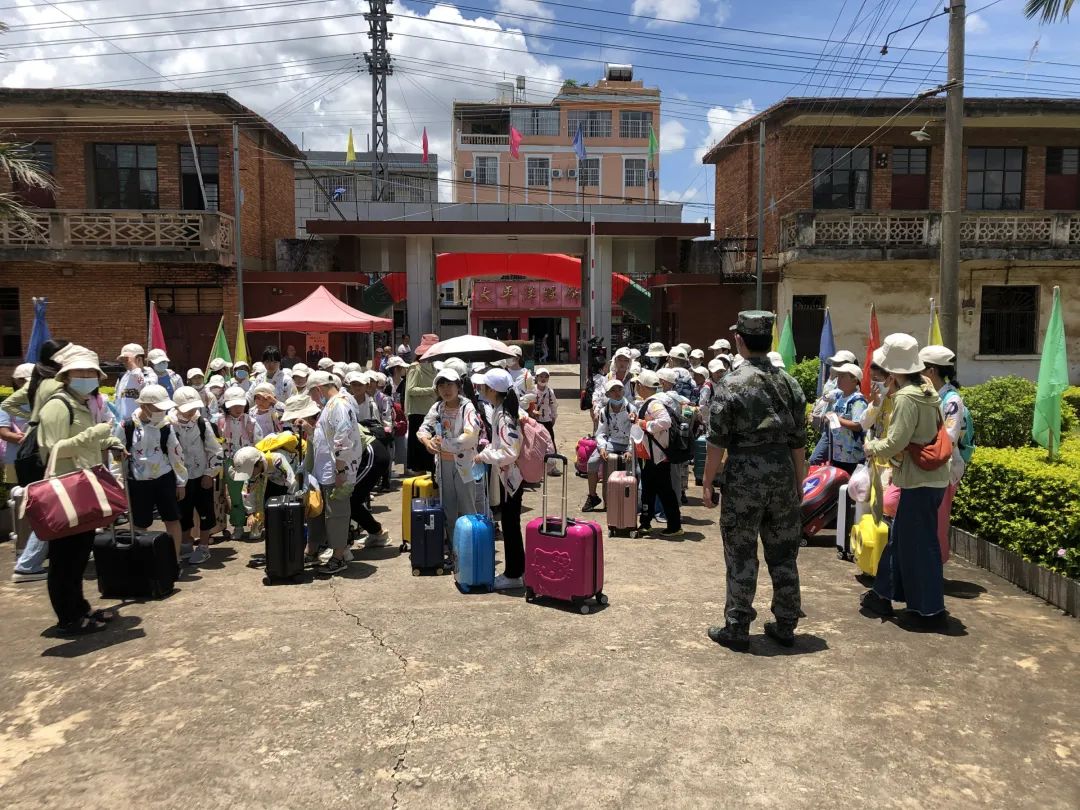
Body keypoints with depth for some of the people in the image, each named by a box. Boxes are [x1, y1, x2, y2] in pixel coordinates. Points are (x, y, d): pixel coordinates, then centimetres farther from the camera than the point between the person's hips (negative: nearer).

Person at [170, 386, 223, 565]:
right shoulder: (170, 426, -10)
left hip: (202, 476, 0)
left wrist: (210, 473, -5)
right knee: (183, 513, 12)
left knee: (205, 513, 6)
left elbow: (215, 451, -2)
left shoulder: (202, 423, -6)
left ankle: (203, 547, 19)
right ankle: (186, 545, 29)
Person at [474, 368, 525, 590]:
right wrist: (488, 451, 7)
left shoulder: (504, 417, -24)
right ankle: (514, 569, 27)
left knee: (510, 524, 1)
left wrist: (484, 456, -18)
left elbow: (509, 453, -28)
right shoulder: (500, 410, 5)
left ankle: (514, 574, 12)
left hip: (511, 476, -10)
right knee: (509, 523, 17)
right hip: (506, 475, 10)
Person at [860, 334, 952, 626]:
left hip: (920, 481, -10)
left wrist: (871, 447, -4)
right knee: (899, 537, 17)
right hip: (929, 477, 10)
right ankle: (883, 595, 28)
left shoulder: (907, 398, -19)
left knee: (919, 544, 1)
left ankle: (931, 609, 10)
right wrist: (891, 393, 6)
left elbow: (896, 443, -22)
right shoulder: (924, 389, 8)